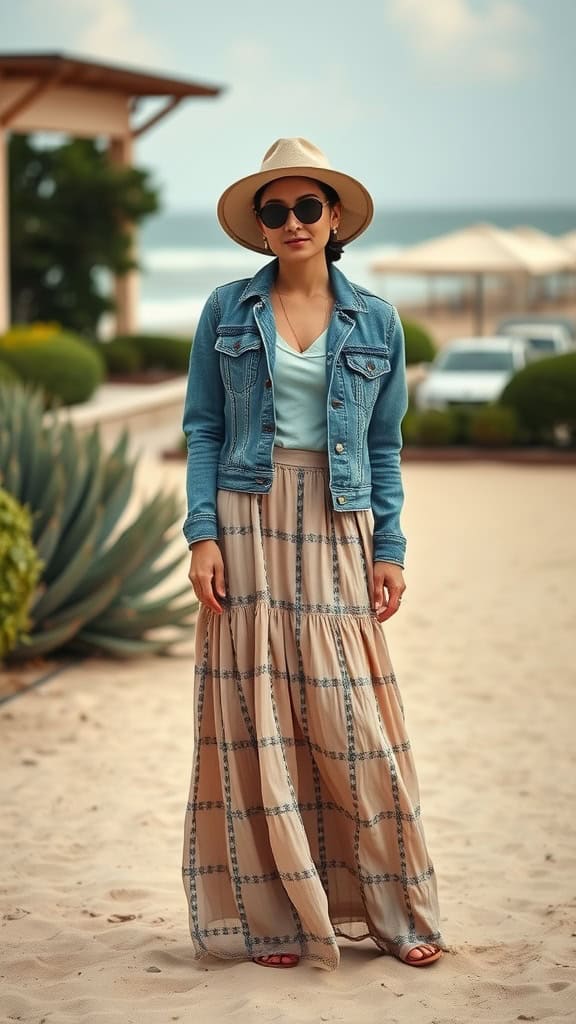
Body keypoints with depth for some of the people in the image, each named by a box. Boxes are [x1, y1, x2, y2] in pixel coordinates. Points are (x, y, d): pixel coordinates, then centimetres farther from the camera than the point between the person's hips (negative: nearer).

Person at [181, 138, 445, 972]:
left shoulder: (375, 321, 8)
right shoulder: (227, 311, 6)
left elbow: (385, 448, 10)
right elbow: (203, 429, 4)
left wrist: (390, 549, 2)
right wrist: (202, 534, -6)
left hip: (335, 533, 0)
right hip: (248, 525, 0)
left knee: (353, 722, -2)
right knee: (255, 721, 0)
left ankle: (397, 912, 11)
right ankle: (273, 917, 10)